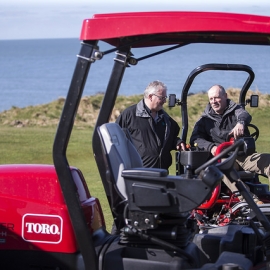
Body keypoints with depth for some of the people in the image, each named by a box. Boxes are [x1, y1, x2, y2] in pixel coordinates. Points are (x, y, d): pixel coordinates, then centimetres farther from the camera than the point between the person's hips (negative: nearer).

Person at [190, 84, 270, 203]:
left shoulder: (235, 110, 12)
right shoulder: (205, 120, 17)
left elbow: (245, 115, -13)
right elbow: (195, 139, 3)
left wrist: (241, 123, -40)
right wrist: (210, 147, -19)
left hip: (243, 156, 1)